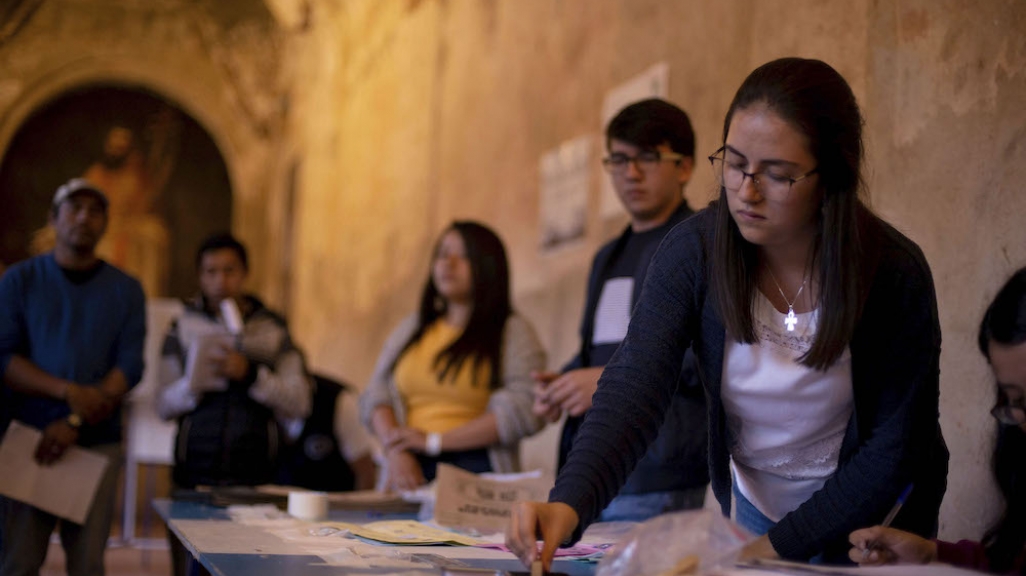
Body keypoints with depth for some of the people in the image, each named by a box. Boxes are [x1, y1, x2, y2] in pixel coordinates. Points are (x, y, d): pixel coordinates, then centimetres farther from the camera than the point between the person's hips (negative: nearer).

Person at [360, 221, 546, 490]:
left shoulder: (513, 332, 4)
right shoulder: (411, 328, 20)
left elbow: (524, 412, -8)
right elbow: (376, 394, 13)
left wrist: (433, 441, -9)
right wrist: (397, 453, -7)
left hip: (476, 471, -3)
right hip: (409, 470, 4)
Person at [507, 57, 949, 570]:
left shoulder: (895, 274, -23)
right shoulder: (692, 251, -19)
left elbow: (895, 448, -17)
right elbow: (635, 387, -28)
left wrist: (779, 544, -21)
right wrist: (568, 504, -45)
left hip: (871, 522, -2)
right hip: (752, 508, 2)